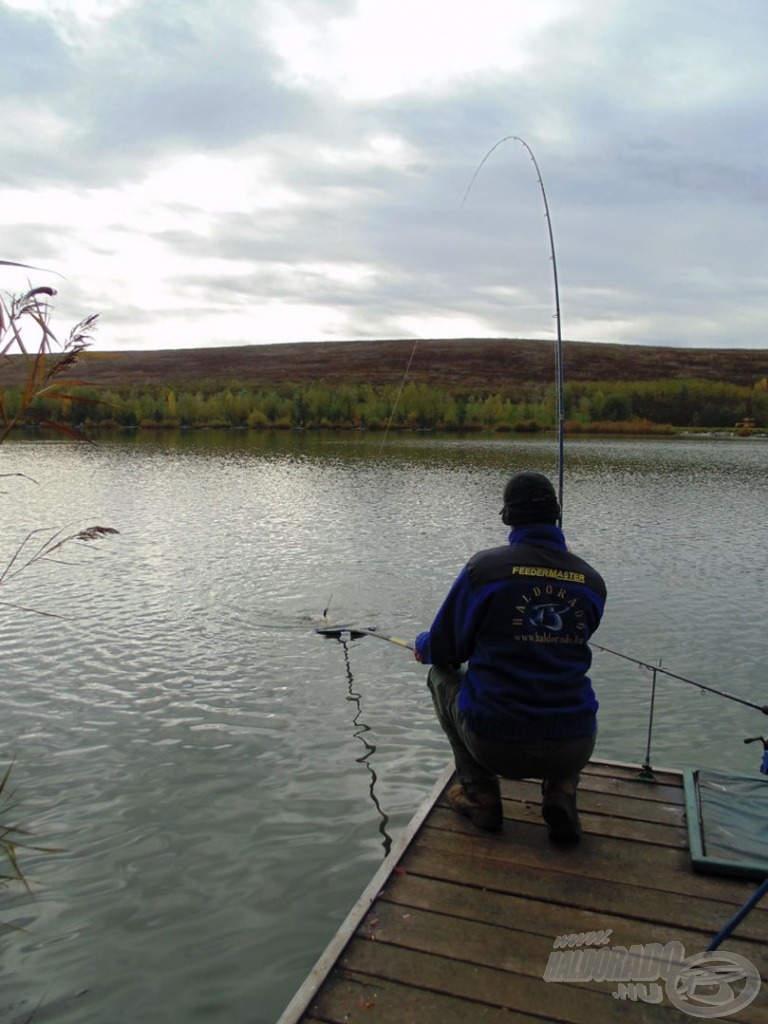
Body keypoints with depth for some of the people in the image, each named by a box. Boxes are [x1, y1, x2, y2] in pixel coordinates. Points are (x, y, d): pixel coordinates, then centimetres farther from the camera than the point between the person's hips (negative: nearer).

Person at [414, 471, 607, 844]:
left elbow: (444, 650, 0)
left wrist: (423, 645, 26)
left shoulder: (484, 566, -8)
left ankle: (480, 795, 17)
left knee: (441, 674, 25)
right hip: (573, 751, 4)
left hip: (495, 744, -3)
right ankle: (560, 793, 13)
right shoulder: (592, 581, 3)